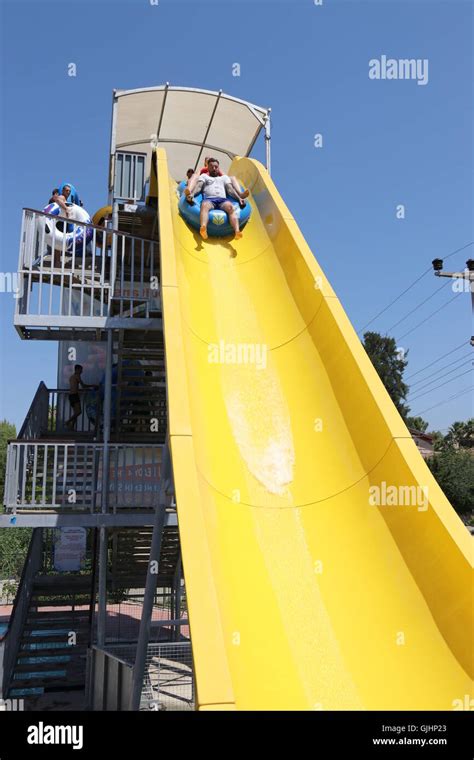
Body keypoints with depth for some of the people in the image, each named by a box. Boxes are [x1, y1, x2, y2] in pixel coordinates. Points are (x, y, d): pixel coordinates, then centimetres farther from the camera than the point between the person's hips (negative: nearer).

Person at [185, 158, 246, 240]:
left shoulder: (224, 177, 37)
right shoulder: (204, 176, 33)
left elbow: (230, 189, 23)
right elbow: (198, 187, 15)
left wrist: (239, 198, 4)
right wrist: (192, 194, -7)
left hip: (223, 199, 1)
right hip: (209, 199, -1)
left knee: (230, 207, -36)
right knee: (204, 205, -40)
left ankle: (237, 231, -57)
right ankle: (203, 229, -66)